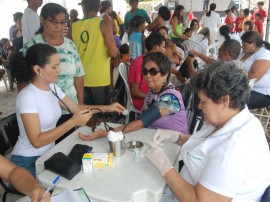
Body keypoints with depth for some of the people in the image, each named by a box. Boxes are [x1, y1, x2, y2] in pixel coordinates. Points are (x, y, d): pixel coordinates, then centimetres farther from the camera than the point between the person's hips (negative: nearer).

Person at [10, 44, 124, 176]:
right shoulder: (27, 96, -23)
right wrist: (73, 122, -32)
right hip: (28, 162, -7)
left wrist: (107, 108, 0)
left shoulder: (52, 88, 1)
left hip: (48, 154, 7)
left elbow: (76, 108, 10)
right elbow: (37, 141, -27)